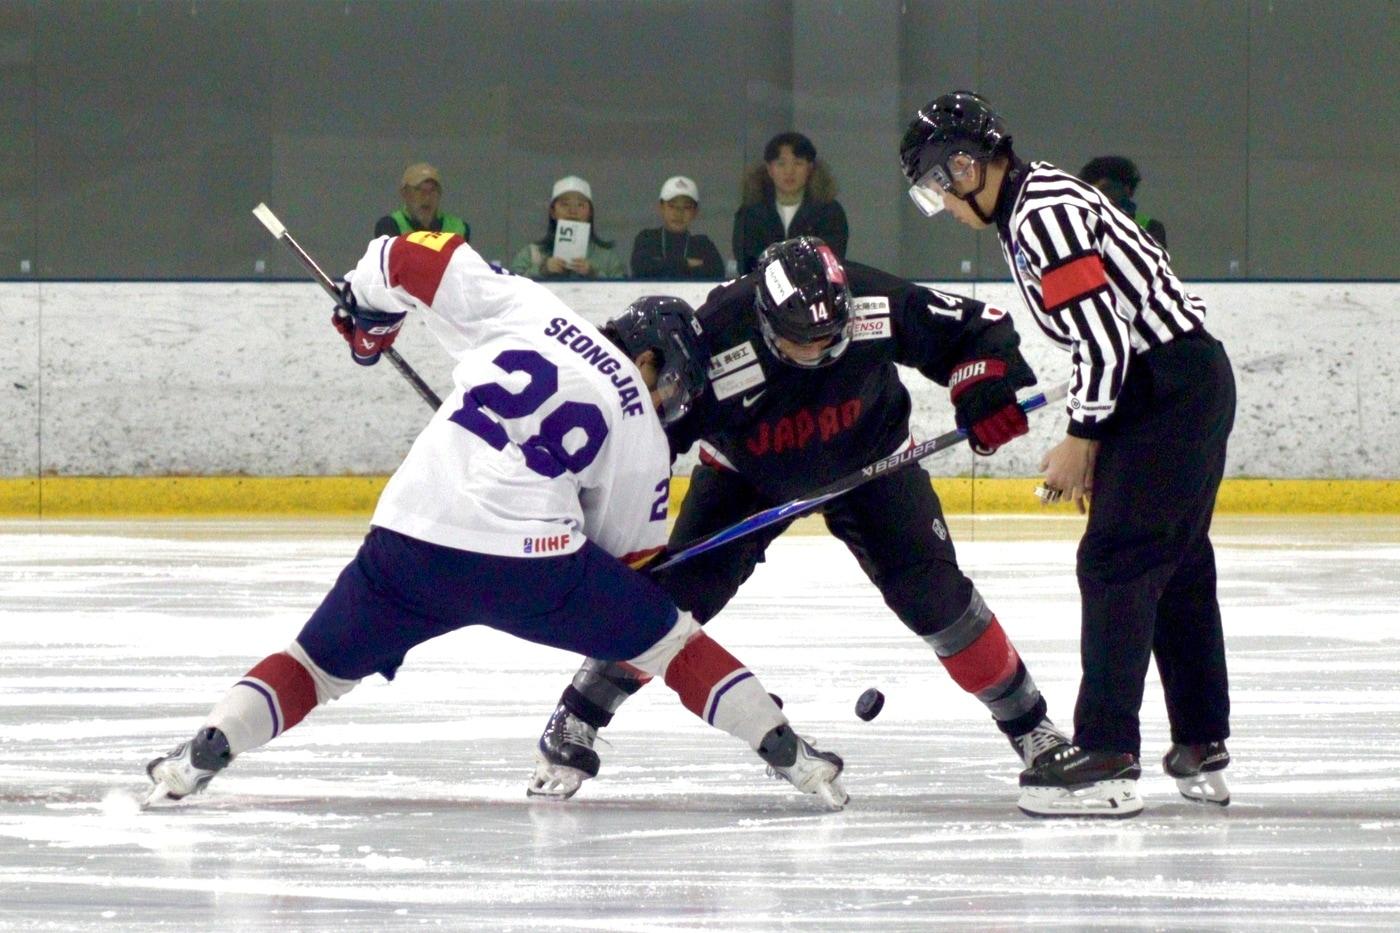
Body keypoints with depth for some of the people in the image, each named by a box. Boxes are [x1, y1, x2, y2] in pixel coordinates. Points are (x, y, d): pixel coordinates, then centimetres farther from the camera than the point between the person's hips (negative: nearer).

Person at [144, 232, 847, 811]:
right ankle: (789, 756, 13)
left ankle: (205, 752, 0)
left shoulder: (526, 308, 15)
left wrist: (369, 307, 33)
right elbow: (631, 553, 18)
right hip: (532, 556, -2)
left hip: (409, 541, 2)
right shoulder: (642, 432, 13)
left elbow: (416, 260, 15)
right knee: (673, 640, 17)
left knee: (319, 664, 19)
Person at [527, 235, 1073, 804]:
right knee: (677, 592, -12)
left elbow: (973, 330, -17)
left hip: (868, 456, 1)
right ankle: (575, 723, 4)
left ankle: (1027, 721, 6)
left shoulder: (877, 305, -31)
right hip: (746, 470, -1)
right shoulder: (714, 341, -37)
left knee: (931, 591, -10)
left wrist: (986, 385, -35)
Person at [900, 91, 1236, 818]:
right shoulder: (1026, 214, 16)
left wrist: (1081, 439, -15)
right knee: (1178, 567, 16)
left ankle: (1106, 758, -15)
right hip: (1192, 383, 11)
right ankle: (1202, 751, 23)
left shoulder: (1043, 213, -17)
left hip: (1171, 389, -11)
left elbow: (1103, 331, -22)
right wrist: (1090, 437, 18)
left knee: (1116, 560, -12)